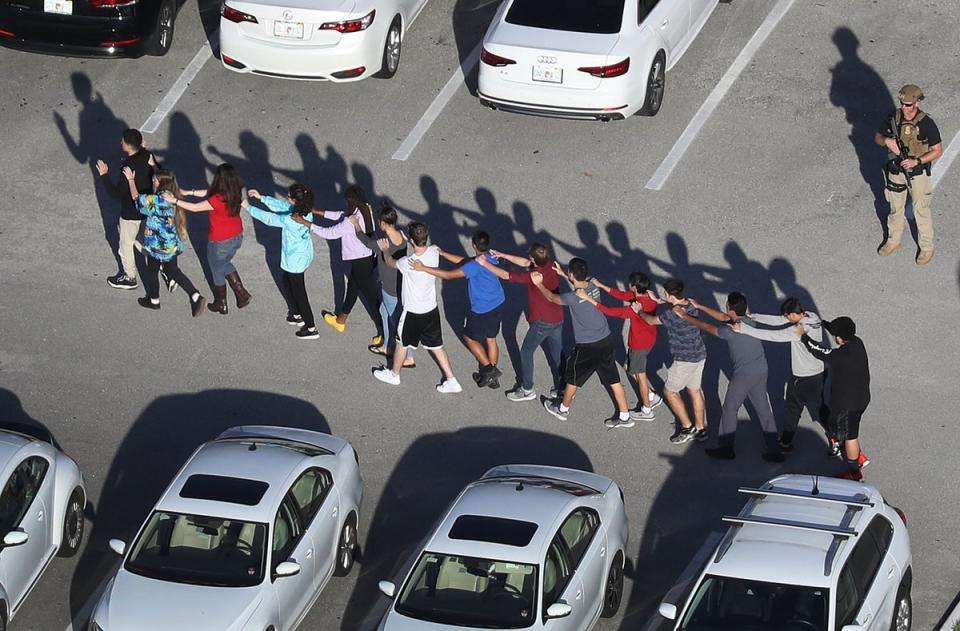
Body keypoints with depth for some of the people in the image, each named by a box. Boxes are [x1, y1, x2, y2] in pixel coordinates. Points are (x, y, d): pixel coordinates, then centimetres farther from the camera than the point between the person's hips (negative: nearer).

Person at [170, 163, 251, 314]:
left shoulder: (218, 200, -34)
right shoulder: (235, 192, -10)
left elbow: (194, 208, -24)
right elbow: (209, 193, 3)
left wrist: (175, 200, -15)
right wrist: (188, 192, 5)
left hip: (221, 242, -7)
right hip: (237, 237, 7)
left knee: (217, 270, 19)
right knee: (225, 264, 32)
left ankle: (221, 305, 37)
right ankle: (242, 294, 32)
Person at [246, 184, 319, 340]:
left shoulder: (290, 220, -35)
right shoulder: (305, 210, -12)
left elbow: (268, 218, -22)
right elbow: (281, 205, 2)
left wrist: (248, 207, -10)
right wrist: (261, 197, 3)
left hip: (295, 260, -8)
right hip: (305, 255, 8)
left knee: (299, 292, 10)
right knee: (287, 283, 30)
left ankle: (311, 328, 23)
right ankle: (296, 315, 47)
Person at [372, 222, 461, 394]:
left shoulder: (408, 263, -32)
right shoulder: (434, 252, -16)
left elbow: (390, 263, -9)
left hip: (413, 312, -5)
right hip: (432, 309, 5)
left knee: (402, 344, 20)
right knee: (436, 346, 18)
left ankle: (394, 374, 41)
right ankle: (451, 381, 21)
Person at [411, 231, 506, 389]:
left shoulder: (475, 266, -29)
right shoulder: (491, 258, -4)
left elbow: (449, 275, -30)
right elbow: (464, 261, 6)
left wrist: (423, 268, -28)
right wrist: (443, 254, 6)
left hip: (482, 311, -8)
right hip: (497, 305, 8)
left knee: (470, 338, 16)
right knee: (490, 339, 22)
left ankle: (489, 369, 13)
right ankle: (493, 377, 32)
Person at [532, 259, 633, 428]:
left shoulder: (573, 298, -25)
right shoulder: (593, 287, -5)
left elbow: (551, 297, -5)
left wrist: (539, 284, 12)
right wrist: (562, 274, 27)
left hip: (587, 347, -6)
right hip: (606, 340, 6)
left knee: (572, 378, 18)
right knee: (613, 379, 14)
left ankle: (563, 409, 39)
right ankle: (624, 416, 21)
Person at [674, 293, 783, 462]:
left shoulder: (732, 332, -22)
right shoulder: (748, 320, 1)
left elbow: (706, 327, -11)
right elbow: (723, 317, 15)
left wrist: (685, 316, 2)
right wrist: (699, 307, 18)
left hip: (744, 375, -7)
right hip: (761, 371, 7)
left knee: (729, 410, 12)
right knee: (763, 410, 14)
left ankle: (725, 449, 24)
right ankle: (774, 451, 16)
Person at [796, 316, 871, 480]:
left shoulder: (840, 356, -34)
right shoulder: (857, 343, -11)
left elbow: (817, 350, -20)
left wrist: (803, 335, -5)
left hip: (847, 403, -8)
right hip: (861, 398, 8)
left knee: (849, 436, 12)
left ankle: (854, 472, 31)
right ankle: (858, 457, 42)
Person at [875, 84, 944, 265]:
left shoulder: (927, 124, -23)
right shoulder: (894, 118, -10)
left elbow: (938, 150, -14)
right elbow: (878, 137, 2)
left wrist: (917, 161, -25)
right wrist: (887, 140, -22)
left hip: (918, 173, -4)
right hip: (896, 171, 4)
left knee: (921, 211, 9)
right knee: (896, 208, 21)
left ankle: (927, 248, 27)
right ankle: (893, 241, 40)